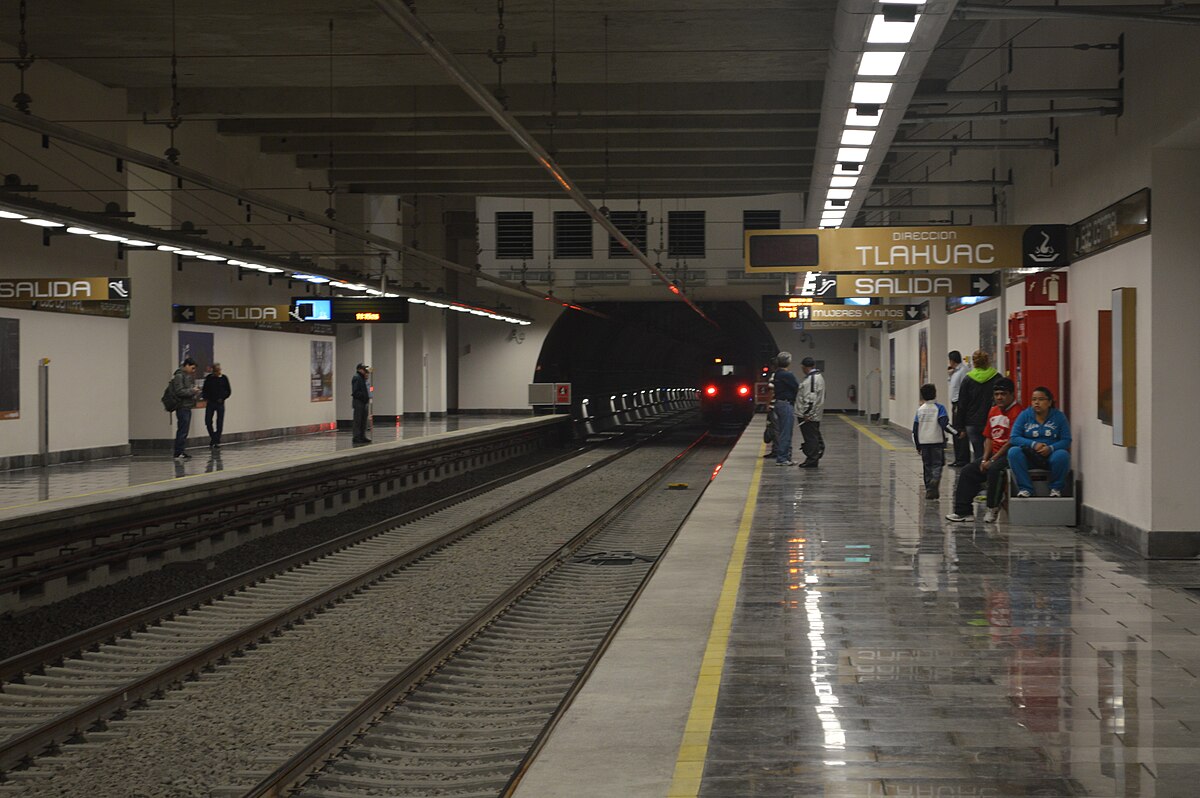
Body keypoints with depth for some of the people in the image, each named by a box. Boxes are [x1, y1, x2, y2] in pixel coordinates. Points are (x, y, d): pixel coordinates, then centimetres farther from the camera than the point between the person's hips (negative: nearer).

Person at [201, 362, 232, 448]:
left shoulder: (224, 378, 0)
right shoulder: (209, 378, 2)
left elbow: (228, 391, 5)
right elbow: (204, 390, 10)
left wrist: (222, 398, -7)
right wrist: (206, 398, -6)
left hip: (220, 403, -1)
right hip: (210, 403, 1)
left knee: (219, 422, 0)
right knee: (208, 421, -2)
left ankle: (217, 441, 8)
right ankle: (213, 437, 19)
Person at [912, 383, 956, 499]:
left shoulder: (920, 410, 7)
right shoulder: (939, 408, -5)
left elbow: (915, 429, 8)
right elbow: (945, 424, -18)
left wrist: (918, 446, 16)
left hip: (923, 442, 3)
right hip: (937, 442, -3)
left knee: (927, 465, 11)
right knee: (937, 464, 2)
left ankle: (929, 489, 10)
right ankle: (935, 479, -27)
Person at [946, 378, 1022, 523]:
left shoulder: (1017, 412, -13)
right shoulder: (994, 411, 15)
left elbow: (1011, 441, -18)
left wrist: (992, 460, -16)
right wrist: (985, 459, 2)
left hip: (1008, 455, -9)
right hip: (994, 455, 9)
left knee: (994, 469, -35)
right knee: (967, 471, 2)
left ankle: (992, 509, -21)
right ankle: (963, 511, 3)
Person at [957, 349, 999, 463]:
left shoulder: (967, 379, 0)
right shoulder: (997, 378, -1)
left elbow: (962, 405, 3)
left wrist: (961, 427, 9)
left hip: (972, 424, 0)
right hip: (991, 423, 0)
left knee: (978, 454, 4)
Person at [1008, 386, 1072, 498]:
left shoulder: (1058, 416, 2)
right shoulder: (1024, 415, 3)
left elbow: (1066, 440, -4)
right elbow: (1014, 438, -5)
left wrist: (1050, 448, -24)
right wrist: (1033, 444, -20)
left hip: (1051, 456, -1)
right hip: (1029, 457, 1)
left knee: (1062, 455, -34)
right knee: (1013, 452, -29)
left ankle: (1055, 488, -10)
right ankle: (1025, 488, -20)